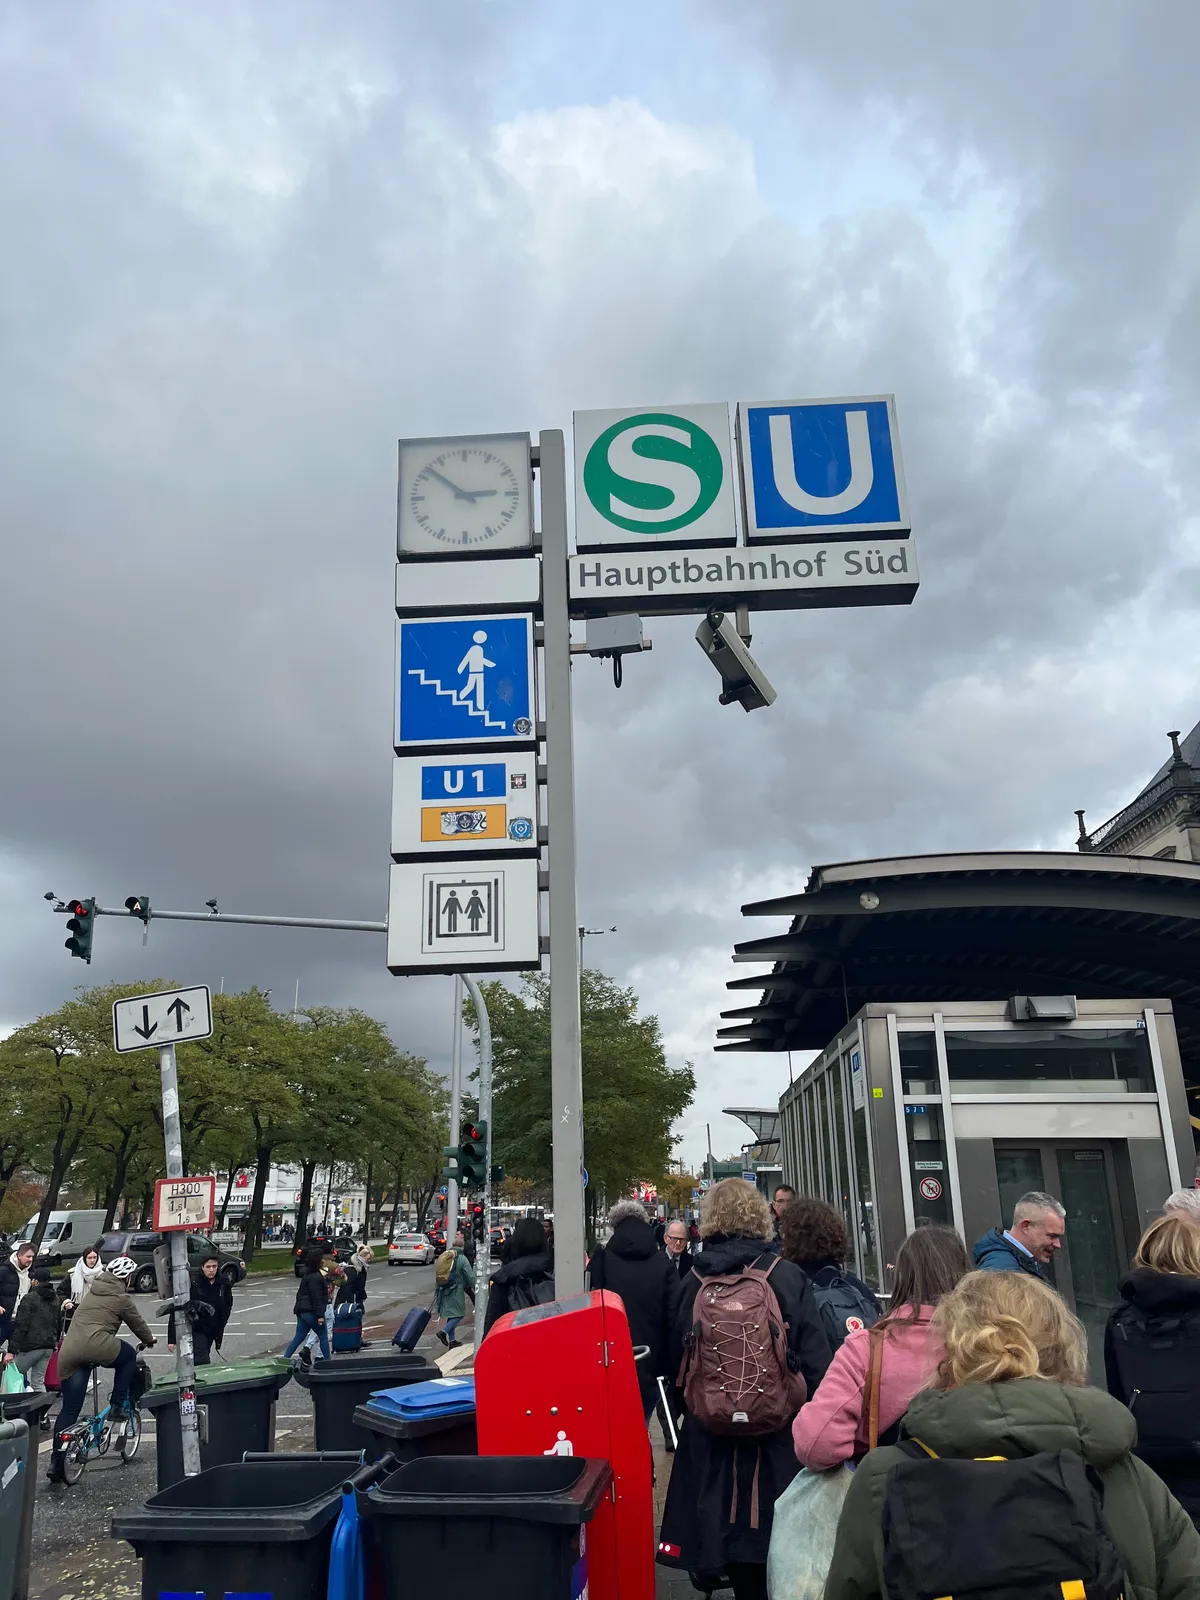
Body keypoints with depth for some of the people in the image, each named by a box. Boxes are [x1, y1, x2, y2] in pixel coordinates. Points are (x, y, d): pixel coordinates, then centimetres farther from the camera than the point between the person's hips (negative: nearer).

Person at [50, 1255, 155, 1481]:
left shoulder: (93, 1291, 25)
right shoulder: (120, 1298, 5)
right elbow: (137, 1323, 15)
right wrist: (149, 1340, 34)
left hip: (68, 1351, 7)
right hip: (95, 1345, -7)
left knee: (69, 1409, 11)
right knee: (129, 1356, 21)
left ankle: (56, 1461, 6)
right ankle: (118, 1404, 13)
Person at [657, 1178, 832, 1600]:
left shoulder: (692, 1282, -4)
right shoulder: (788, 1278, -10)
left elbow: (675, 1361, 3)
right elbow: (815, 1363, -11)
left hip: (711, 1433, 2)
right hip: (778, 1434, -2)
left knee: (731, 1529, 15)